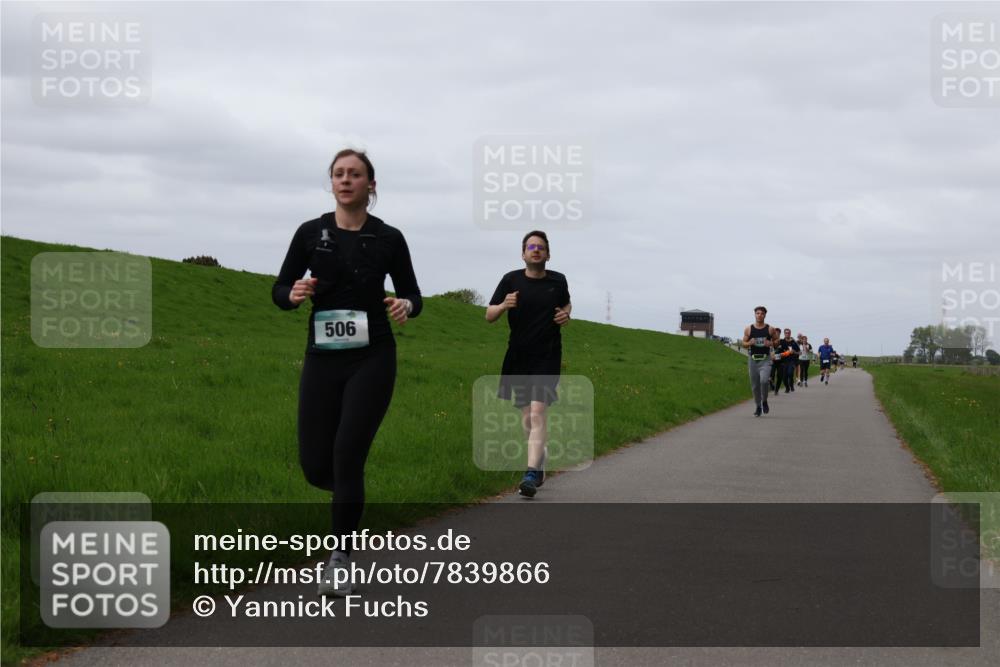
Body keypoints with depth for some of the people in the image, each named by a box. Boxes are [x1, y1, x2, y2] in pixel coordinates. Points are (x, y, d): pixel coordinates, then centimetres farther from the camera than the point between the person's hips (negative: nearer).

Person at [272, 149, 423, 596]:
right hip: (323, 359, 2)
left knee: (347, 458, -11)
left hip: (372, 360, -2)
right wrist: (294, 294, -17)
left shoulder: (388, 238, 0)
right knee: (315, 466, 1)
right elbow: (279, 291, 6)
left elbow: (412, 294, 8)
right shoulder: (310, 233, 3)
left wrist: (406, 306, -15)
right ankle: (350, 498, 38)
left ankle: (340, 559, 3)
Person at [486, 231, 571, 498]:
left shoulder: (557, 281, 2)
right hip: (518, 357, 2)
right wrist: (504, 305, -18)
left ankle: (532, 474, -23)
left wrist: (566, 315, 0)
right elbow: (489, 315, 3)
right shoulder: (511, 280, 0)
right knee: (526, 416, 11)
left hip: (547, 358, -2)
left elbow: (566, 304, 23)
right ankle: (540, 466, 30)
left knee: (537, 411, -16)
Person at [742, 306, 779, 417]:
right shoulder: (748, 329, 3)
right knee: (754, 385, 6)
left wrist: (771, 343, -11)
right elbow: (744, 343, 9)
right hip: (753, 359, 2)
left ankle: (764, 402, 1)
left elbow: (776, 341, 11)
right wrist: (749, 343, -13)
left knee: (764, 380, -23)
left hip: (765, 359, -2)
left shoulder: (770, 329, 1)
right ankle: (758, 407, 22)